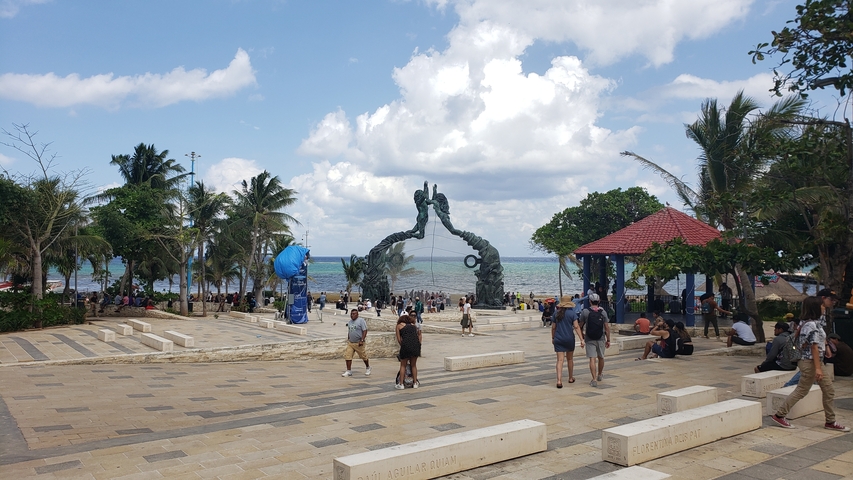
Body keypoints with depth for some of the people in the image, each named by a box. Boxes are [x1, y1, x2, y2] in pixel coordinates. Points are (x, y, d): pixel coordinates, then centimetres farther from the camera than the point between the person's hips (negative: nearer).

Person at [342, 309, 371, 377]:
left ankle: (367, 368, 31)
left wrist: (362, 340, -22)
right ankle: (349, 371, 1)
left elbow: (365, 331, -15)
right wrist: (348, 340, 19)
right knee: (347, 356, -6)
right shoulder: (349, 322, 12)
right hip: (350, 343, 6)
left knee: (363, 356, 6)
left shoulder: (361, 321, -10)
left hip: (358, 343, -6)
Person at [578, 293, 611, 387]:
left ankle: (594, 379, -12)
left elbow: (580, 325, 3)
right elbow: (607, 327, -3)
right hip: (601, 339, 2)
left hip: (589, 339, -2)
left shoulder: (585, 312, -6)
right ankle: (599, 375, 38)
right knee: (601, 357, 20)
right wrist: (608, 340, 5)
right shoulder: (603, 312, -3)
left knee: (592, 359, -4)